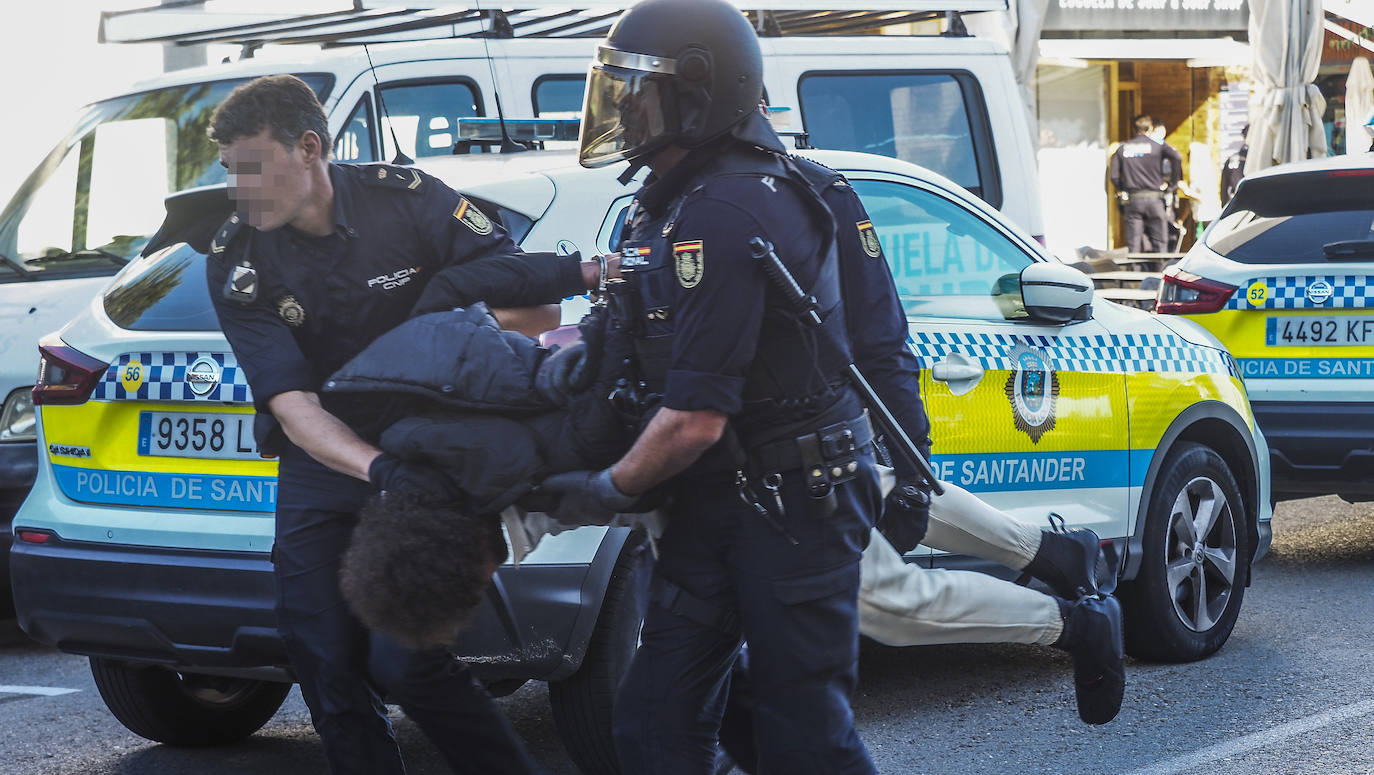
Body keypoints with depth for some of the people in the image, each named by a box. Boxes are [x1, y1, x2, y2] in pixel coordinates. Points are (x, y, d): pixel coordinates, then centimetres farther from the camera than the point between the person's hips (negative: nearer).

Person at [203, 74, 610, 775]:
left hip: (424, 458, -3)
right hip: (320, 467, 3)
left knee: (402, 663, -13)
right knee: (328, 670, 0)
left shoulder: (406, 201, -12)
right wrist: (377, 469, -34)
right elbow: (292, 405, -17)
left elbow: (534, 303, -6)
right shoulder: (235, 264, -8)